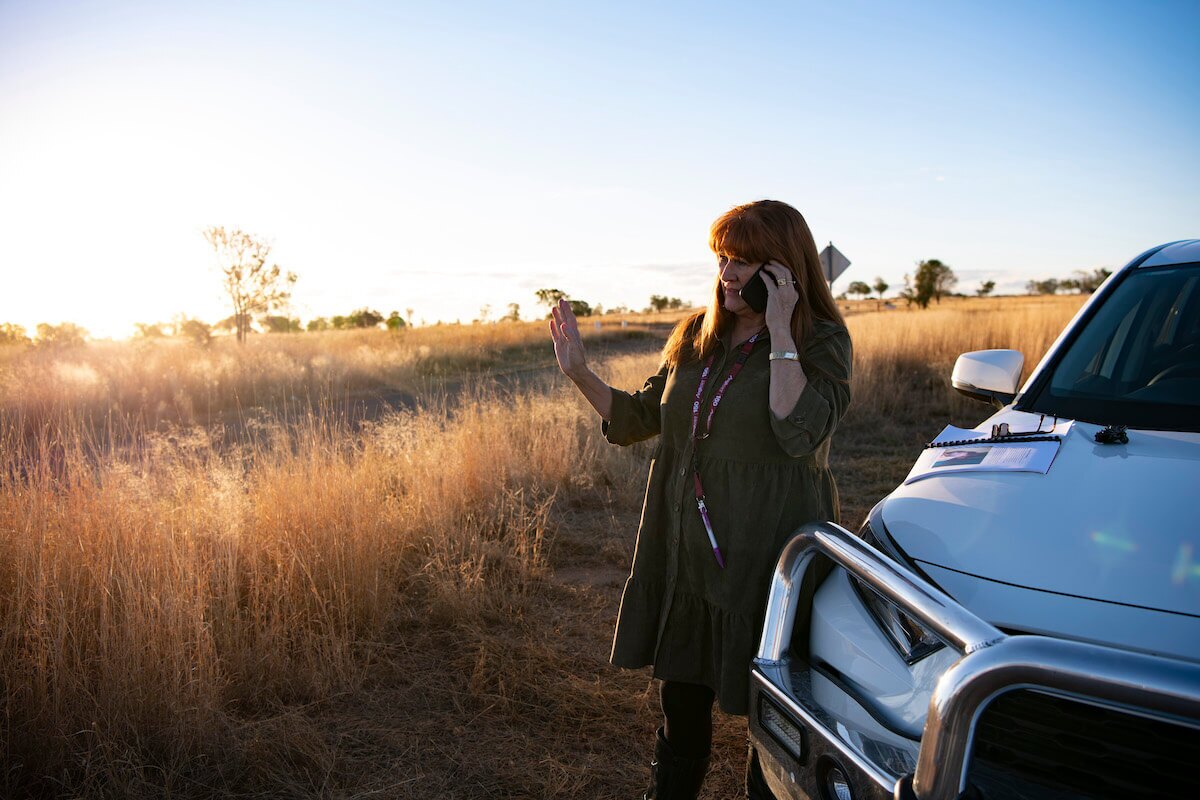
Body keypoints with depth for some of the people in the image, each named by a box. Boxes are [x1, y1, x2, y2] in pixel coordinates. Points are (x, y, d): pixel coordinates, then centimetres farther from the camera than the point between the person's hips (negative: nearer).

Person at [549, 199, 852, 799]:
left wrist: (779, 330, -22)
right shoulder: (696, 337, 7)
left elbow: (799, 433, -25)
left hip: (765, 563, -5)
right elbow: (640, 417, 13)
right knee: (681, 711, 20)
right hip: (684, 560, 5)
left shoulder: (820, 341, -8)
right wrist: (579, 373, 1)